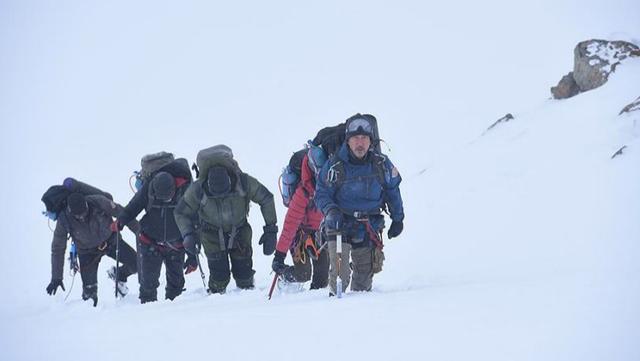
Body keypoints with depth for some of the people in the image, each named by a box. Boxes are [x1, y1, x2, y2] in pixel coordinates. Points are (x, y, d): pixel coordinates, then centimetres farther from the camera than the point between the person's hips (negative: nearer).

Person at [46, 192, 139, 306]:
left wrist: (139, 230, -4)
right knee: (89, 289, -11)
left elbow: (120, 212, -13)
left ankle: (118, 275, 23)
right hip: (88, 252, -1)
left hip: (111, 240, 1)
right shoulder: (64, 220, -26)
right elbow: (58, 250, -15)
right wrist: (56, 278, -15)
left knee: (136, 264, -8)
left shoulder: (98, 202, -30)